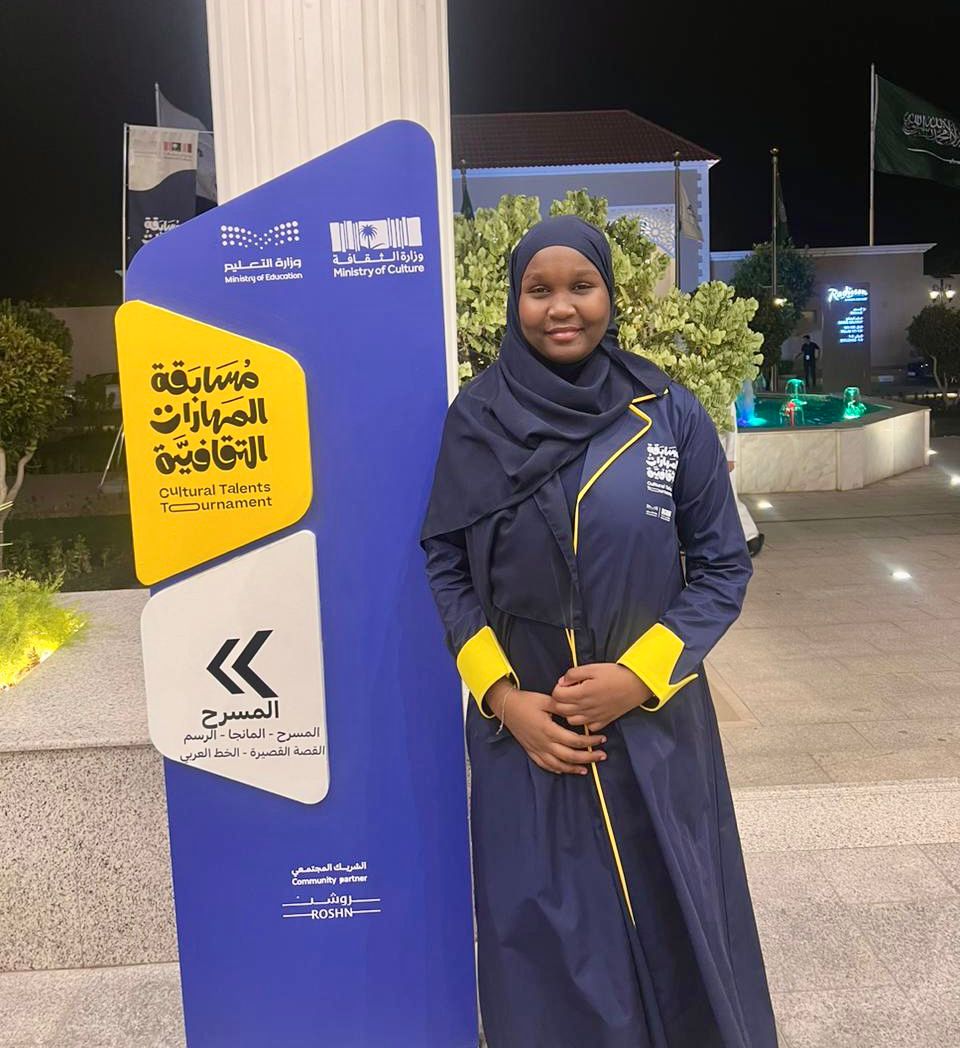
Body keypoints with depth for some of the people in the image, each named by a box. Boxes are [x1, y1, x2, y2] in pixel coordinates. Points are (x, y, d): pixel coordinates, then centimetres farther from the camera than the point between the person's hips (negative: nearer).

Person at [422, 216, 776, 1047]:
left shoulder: (671, 415, -5)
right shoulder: (475, 421, -3)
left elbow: (723, 564, -1)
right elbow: (446, 566, 1)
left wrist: (640, 675, -13)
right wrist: (502, 695, -10)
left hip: (653, 719, 0)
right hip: (522, 724, 0)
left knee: (671, 923, 14)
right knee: (544, 933, 12)